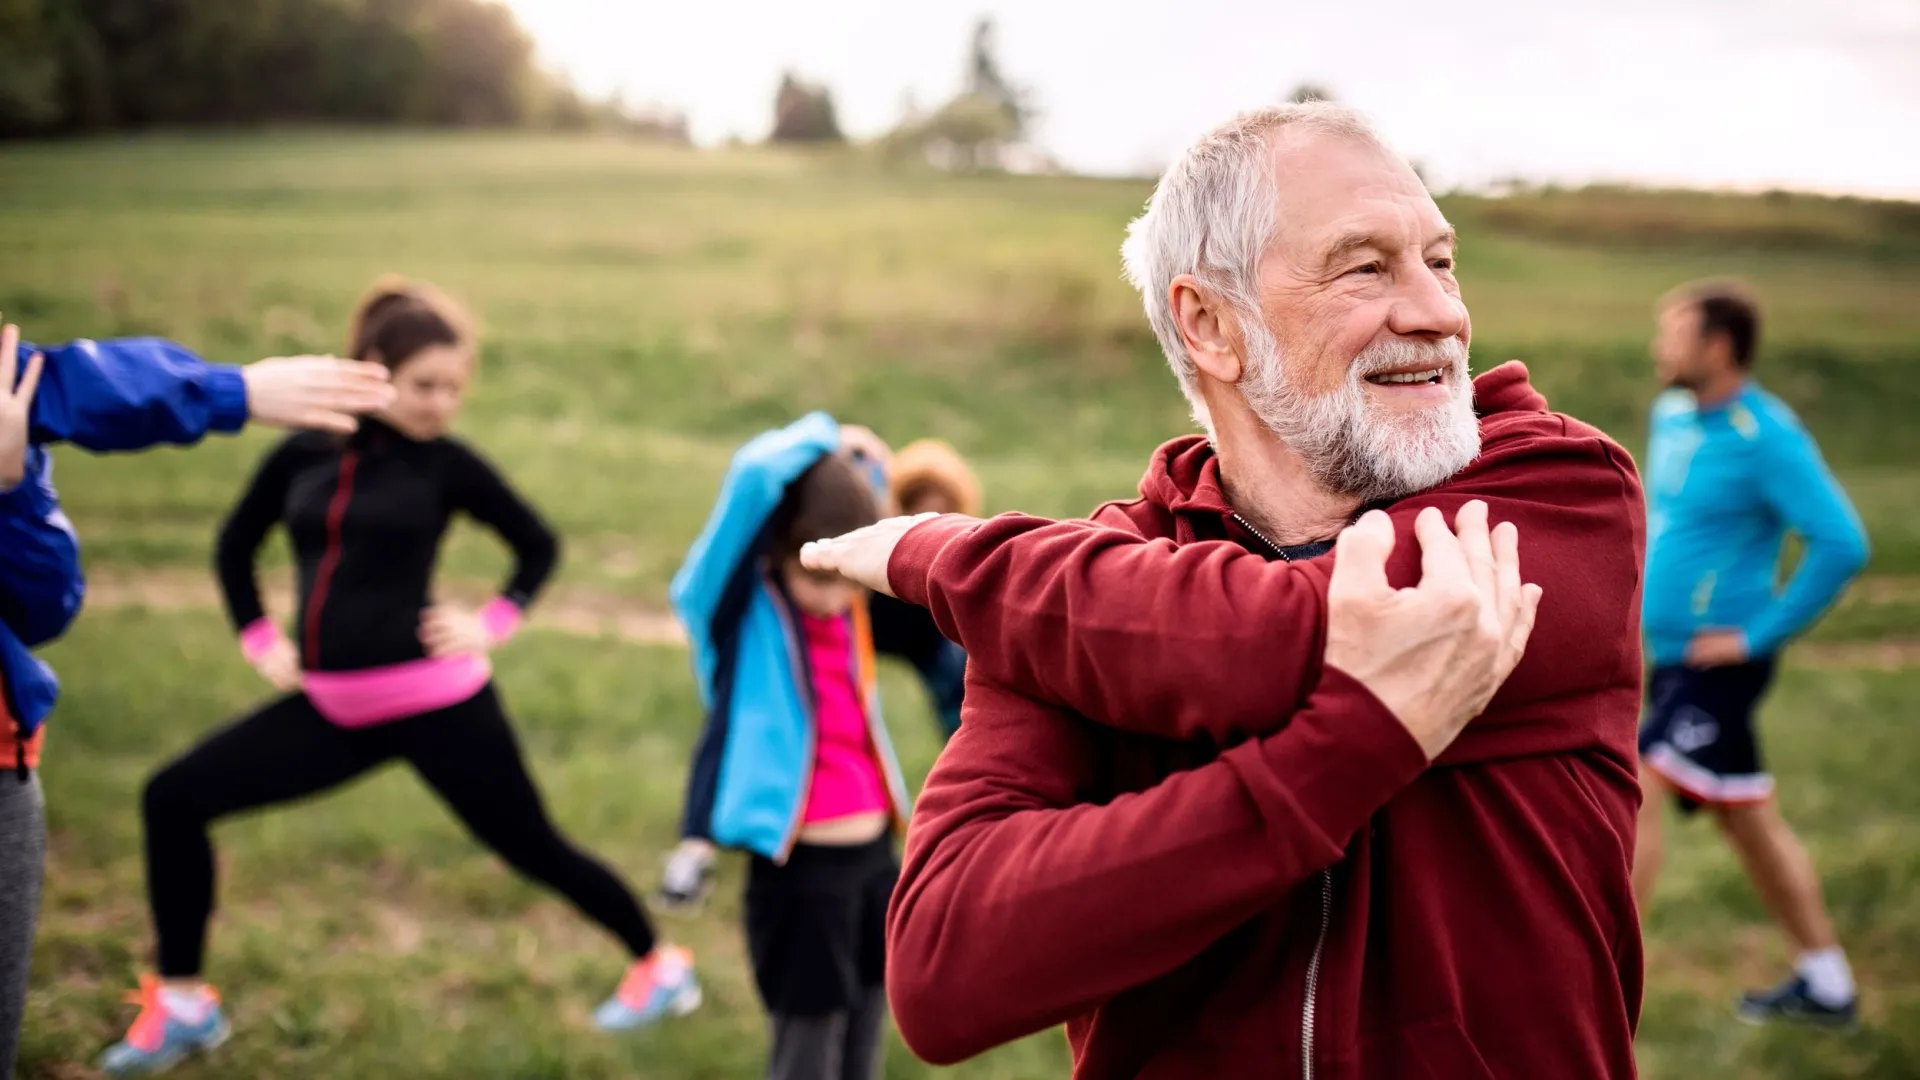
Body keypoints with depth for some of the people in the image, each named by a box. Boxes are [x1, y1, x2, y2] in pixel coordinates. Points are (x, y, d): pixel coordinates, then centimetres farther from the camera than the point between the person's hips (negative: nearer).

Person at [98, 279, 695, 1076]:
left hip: (433, 701, -4)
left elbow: (538, 545, 8)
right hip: (329, 707, 5)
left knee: (531, 846, 3)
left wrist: (494, 624, -4)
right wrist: (259, 639, 10)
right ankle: (182, 1003, 15)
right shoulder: (301, 455, 3)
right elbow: (235, 545, 20)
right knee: (173, 799, 1)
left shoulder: (446, 463, -5)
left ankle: (660, 966, 24)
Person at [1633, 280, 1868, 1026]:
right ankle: (1825, 985, 29)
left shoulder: (1768, 438, -17)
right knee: (1748, 820, 16)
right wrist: (1640, 587, 14)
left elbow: (1843, 544, -23)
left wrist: (1759, 635, -20)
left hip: (1720, 663, -9)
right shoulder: (1672, 415, 8)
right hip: (1673, 655, 9)